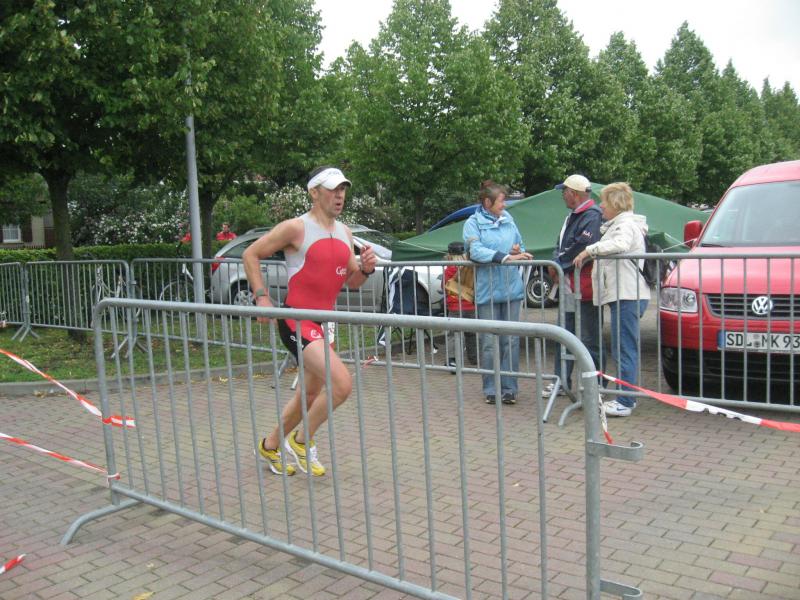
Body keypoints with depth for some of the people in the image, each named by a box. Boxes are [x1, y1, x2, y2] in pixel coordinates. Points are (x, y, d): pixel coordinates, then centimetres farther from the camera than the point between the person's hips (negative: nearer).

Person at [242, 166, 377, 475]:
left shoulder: (344, 232, 12)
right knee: (342, 383, -21)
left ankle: (271, 446, 41)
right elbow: (250, 254, -4)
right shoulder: (297, 227, -10)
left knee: (310, 395, 19)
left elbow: (352, 281, 16)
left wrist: (366, 268, -5)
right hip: (296, 321, -8)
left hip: (321, 323, 9)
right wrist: (261, 296, -12)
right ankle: (302, 441, 3)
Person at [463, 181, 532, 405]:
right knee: (489, 342, 1)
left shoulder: (508, 219, 11)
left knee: (511, 340, 5)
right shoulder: (473, 223, -3)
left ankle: (509, 388, 13)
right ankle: (491, 390, 11)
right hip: (488, 291, -4)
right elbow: (476, 251, -18)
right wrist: (507, 257, -27)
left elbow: (520, 246, 19)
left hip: (512, 288, 4)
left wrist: (519, 251, -6)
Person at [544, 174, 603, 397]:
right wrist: (556, 264, -1)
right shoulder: (572, 216, 17)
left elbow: (582, 249, -24)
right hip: (568, 285, 10)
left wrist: (559, 264, -13)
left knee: (589, 338, -1)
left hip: (585, 286, -10)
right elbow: (560, 245, 19)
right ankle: (562, 381, 24)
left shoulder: (592, 215, -15)